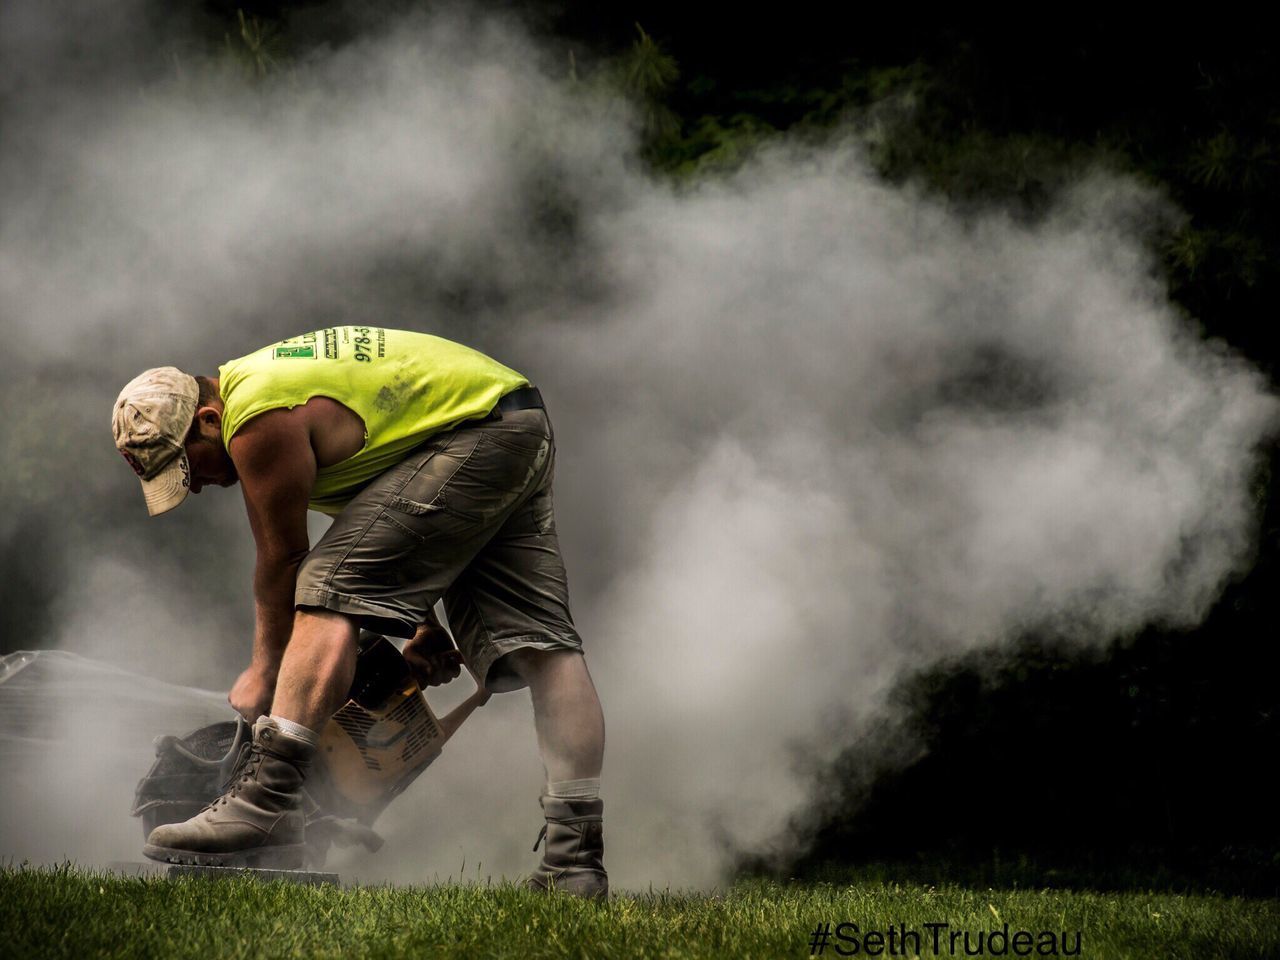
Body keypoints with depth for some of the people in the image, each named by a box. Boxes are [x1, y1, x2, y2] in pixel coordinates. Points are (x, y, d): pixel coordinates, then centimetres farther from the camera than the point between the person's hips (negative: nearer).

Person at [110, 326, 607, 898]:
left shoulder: (260, 425, -17)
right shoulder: (251, 384, 15)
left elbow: (281, 561, -7)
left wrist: (264, 673, 6)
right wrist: (418, 620, 16)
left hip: (472, 438, -11)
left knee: (331, 592, -15)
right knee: (539, 641, 3)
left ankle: (266, 802, -24)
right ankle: (577, 858, -1)